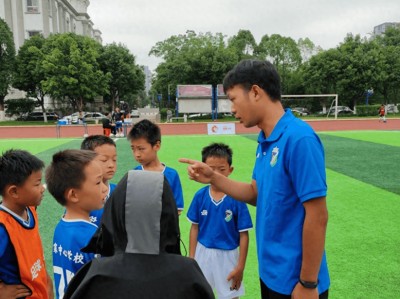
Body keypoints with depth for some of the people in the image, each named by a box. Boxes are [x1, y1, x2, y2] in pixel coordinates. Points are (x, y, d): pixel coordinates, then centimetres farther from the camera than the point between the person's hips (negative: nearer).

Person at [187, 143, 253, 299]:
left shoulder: (236, 197, -17)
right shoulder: (200, 195, -9)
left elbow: (244, 235, -11)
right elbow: (195, 228, 1)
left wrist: (240, 266, -9)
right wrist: (191, 258, 3)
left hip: (227, 255, -2)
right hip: (203, 253, 3)